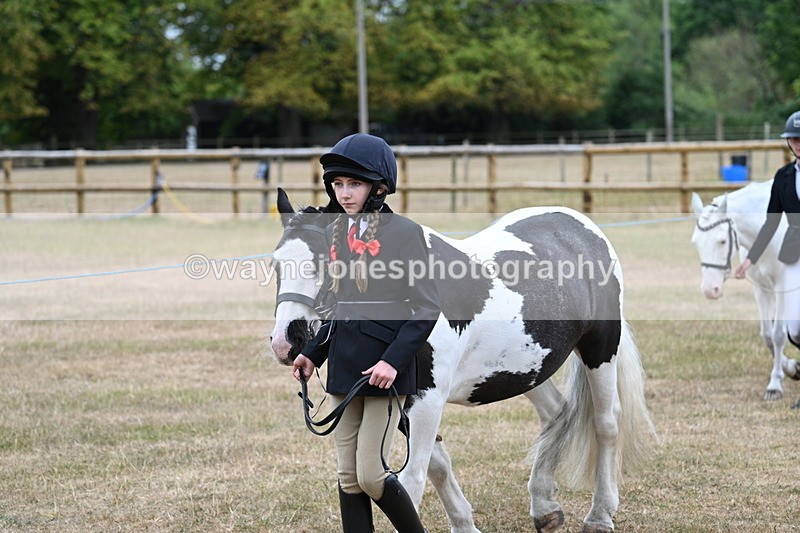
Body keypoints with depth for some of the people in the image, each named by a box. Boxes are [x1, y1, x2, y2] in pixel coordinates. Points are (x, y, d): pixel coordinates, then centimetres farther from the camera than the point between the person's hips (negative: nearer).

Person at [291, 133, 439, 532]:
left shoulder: (404, 232, -8)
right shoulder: (334, 233, 10)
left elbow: (426, 308, -9)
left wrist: (394, 359, -19)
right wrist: (313, 353, 7)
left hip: (385, 370, -6)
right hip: (343, 365, 6)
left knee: (371, 476, -8)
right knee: (348, 478, 7)